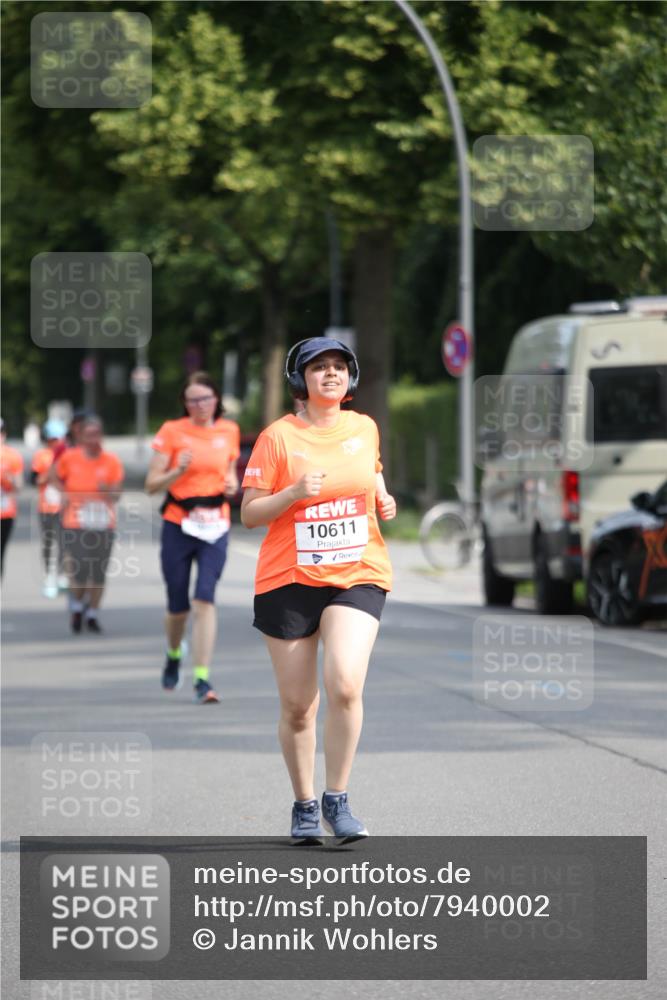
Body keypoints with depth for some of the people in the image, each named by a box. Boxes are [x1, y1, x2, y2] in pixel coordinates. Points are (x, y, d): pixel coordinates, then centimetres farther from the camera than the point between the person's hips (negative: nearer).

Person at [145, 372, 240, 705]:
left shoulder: (229, 431, 8)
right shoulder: (172, 431, -2)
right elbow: (152, 484, -2)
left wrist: (232, 484, 2)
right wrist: (179, 471, -19)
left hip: (215, 526, 1)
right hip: (178, 525, -1)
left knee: (204, 599, -14)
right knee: (178, 605, 7)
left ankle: (202, 679, -15)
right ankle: (174, 655, 40)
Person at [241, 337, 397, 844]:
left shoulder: (364, 428, 8)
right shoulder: (278, 436, -3)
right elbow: (250, 513, -2)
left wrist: (383, 499, 6)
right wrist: (294, 493, -18)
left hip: (356, 577, 1)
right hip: (289, 579, -1)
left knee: (345, 684, -20)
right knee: (297, 705, 3)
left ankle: (337, 800, -6)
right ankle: (304, 806, 23)